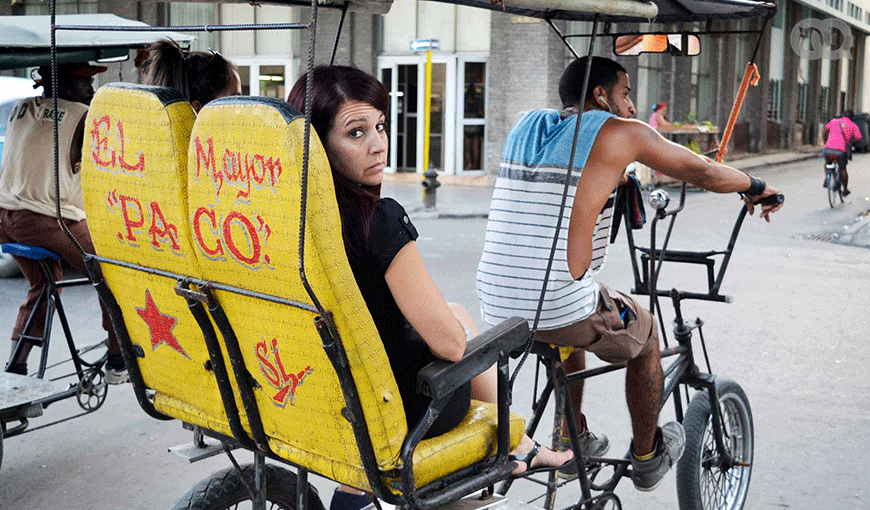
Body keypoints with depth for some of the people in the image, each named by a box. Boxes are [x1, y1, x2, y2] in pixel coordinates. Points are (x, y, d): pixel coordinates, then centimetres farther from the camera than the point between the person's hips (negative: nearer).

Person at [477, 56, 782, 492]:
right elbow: (703, 172, 10)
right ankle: (647, 457, 40)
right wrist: (756, 187, 29)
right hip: (561, 309, -6)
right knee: (645, 336, 24)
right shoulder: (619, 132, -1)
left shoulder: (525, 126, 14)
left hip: (495, 309, 6)